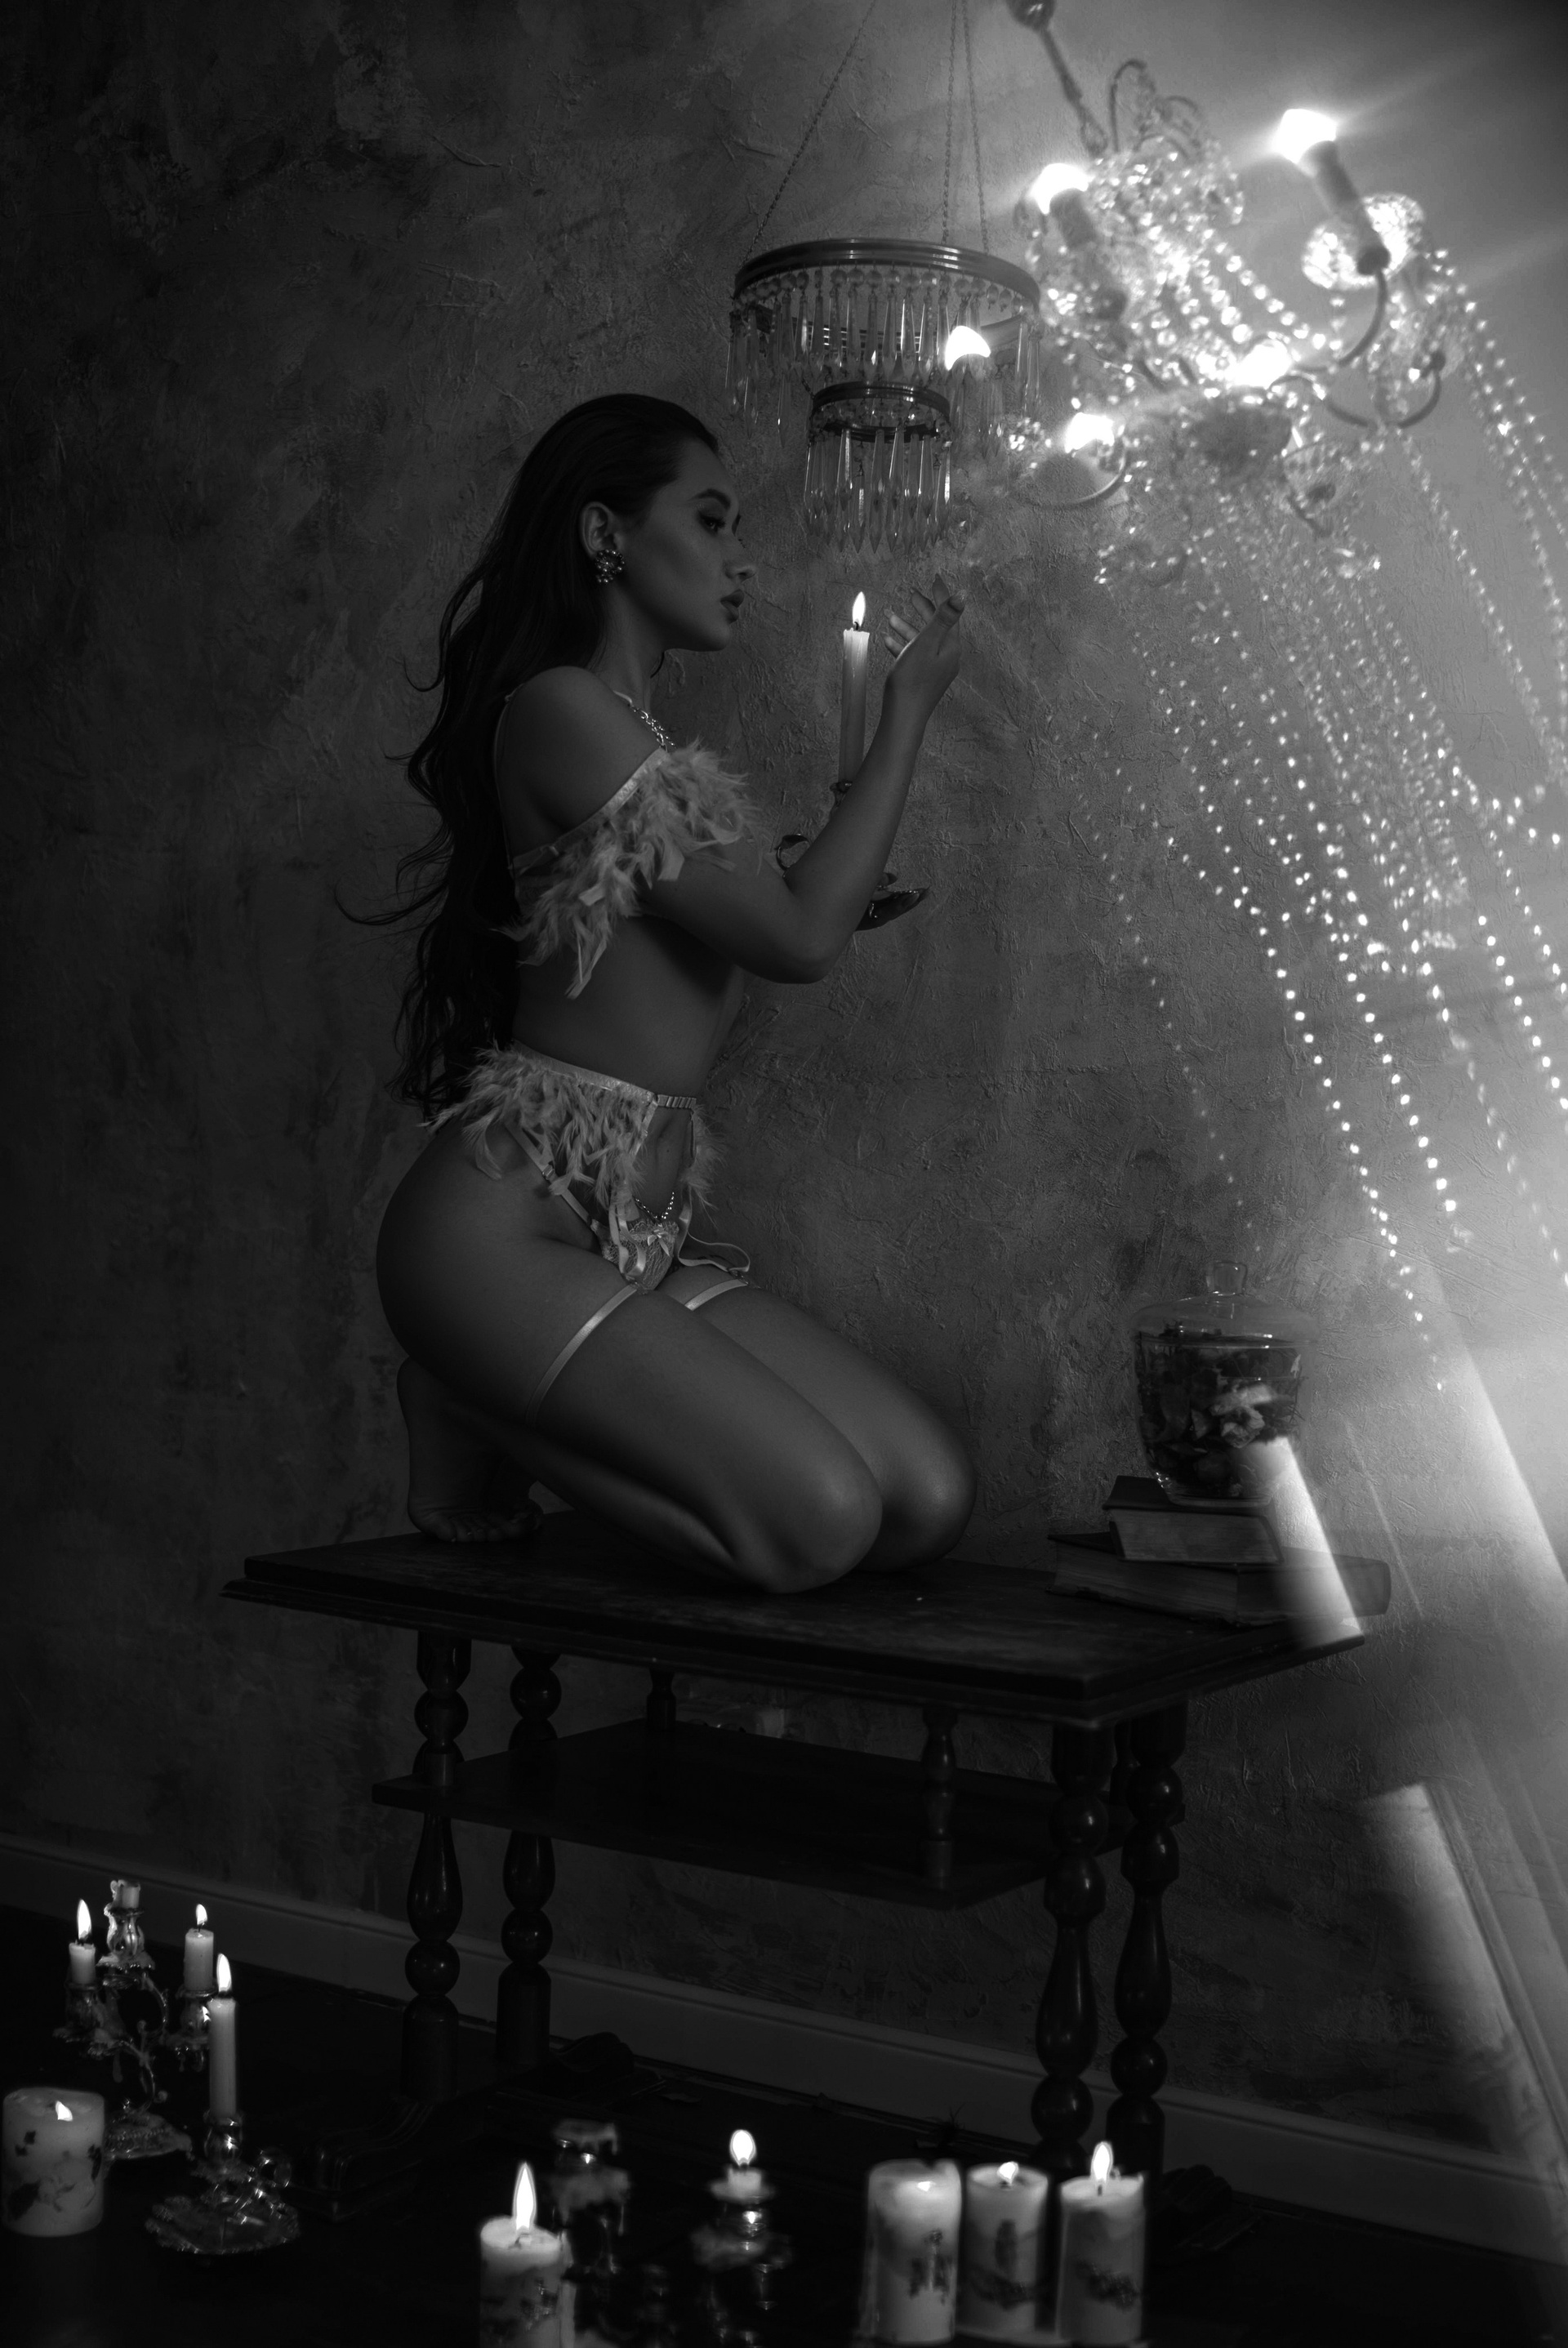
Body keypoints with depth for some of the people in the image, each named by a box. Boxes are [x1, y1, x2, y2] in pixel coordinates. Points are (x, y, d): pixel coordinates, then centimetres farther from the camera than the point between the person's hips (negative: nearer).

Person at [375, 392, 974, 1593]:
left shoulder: (635, 736, 21)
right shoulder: (560, 709, -9)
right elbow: (800, 936, -13)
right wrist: (908, 709, -3)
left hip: (640, 1230, 10)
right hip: (507, 1231, -10)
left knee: (930, 1501, -5)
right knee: (821, 1519, -20)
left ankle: (520, 1408, 10)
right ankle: (472, 1427, 1)